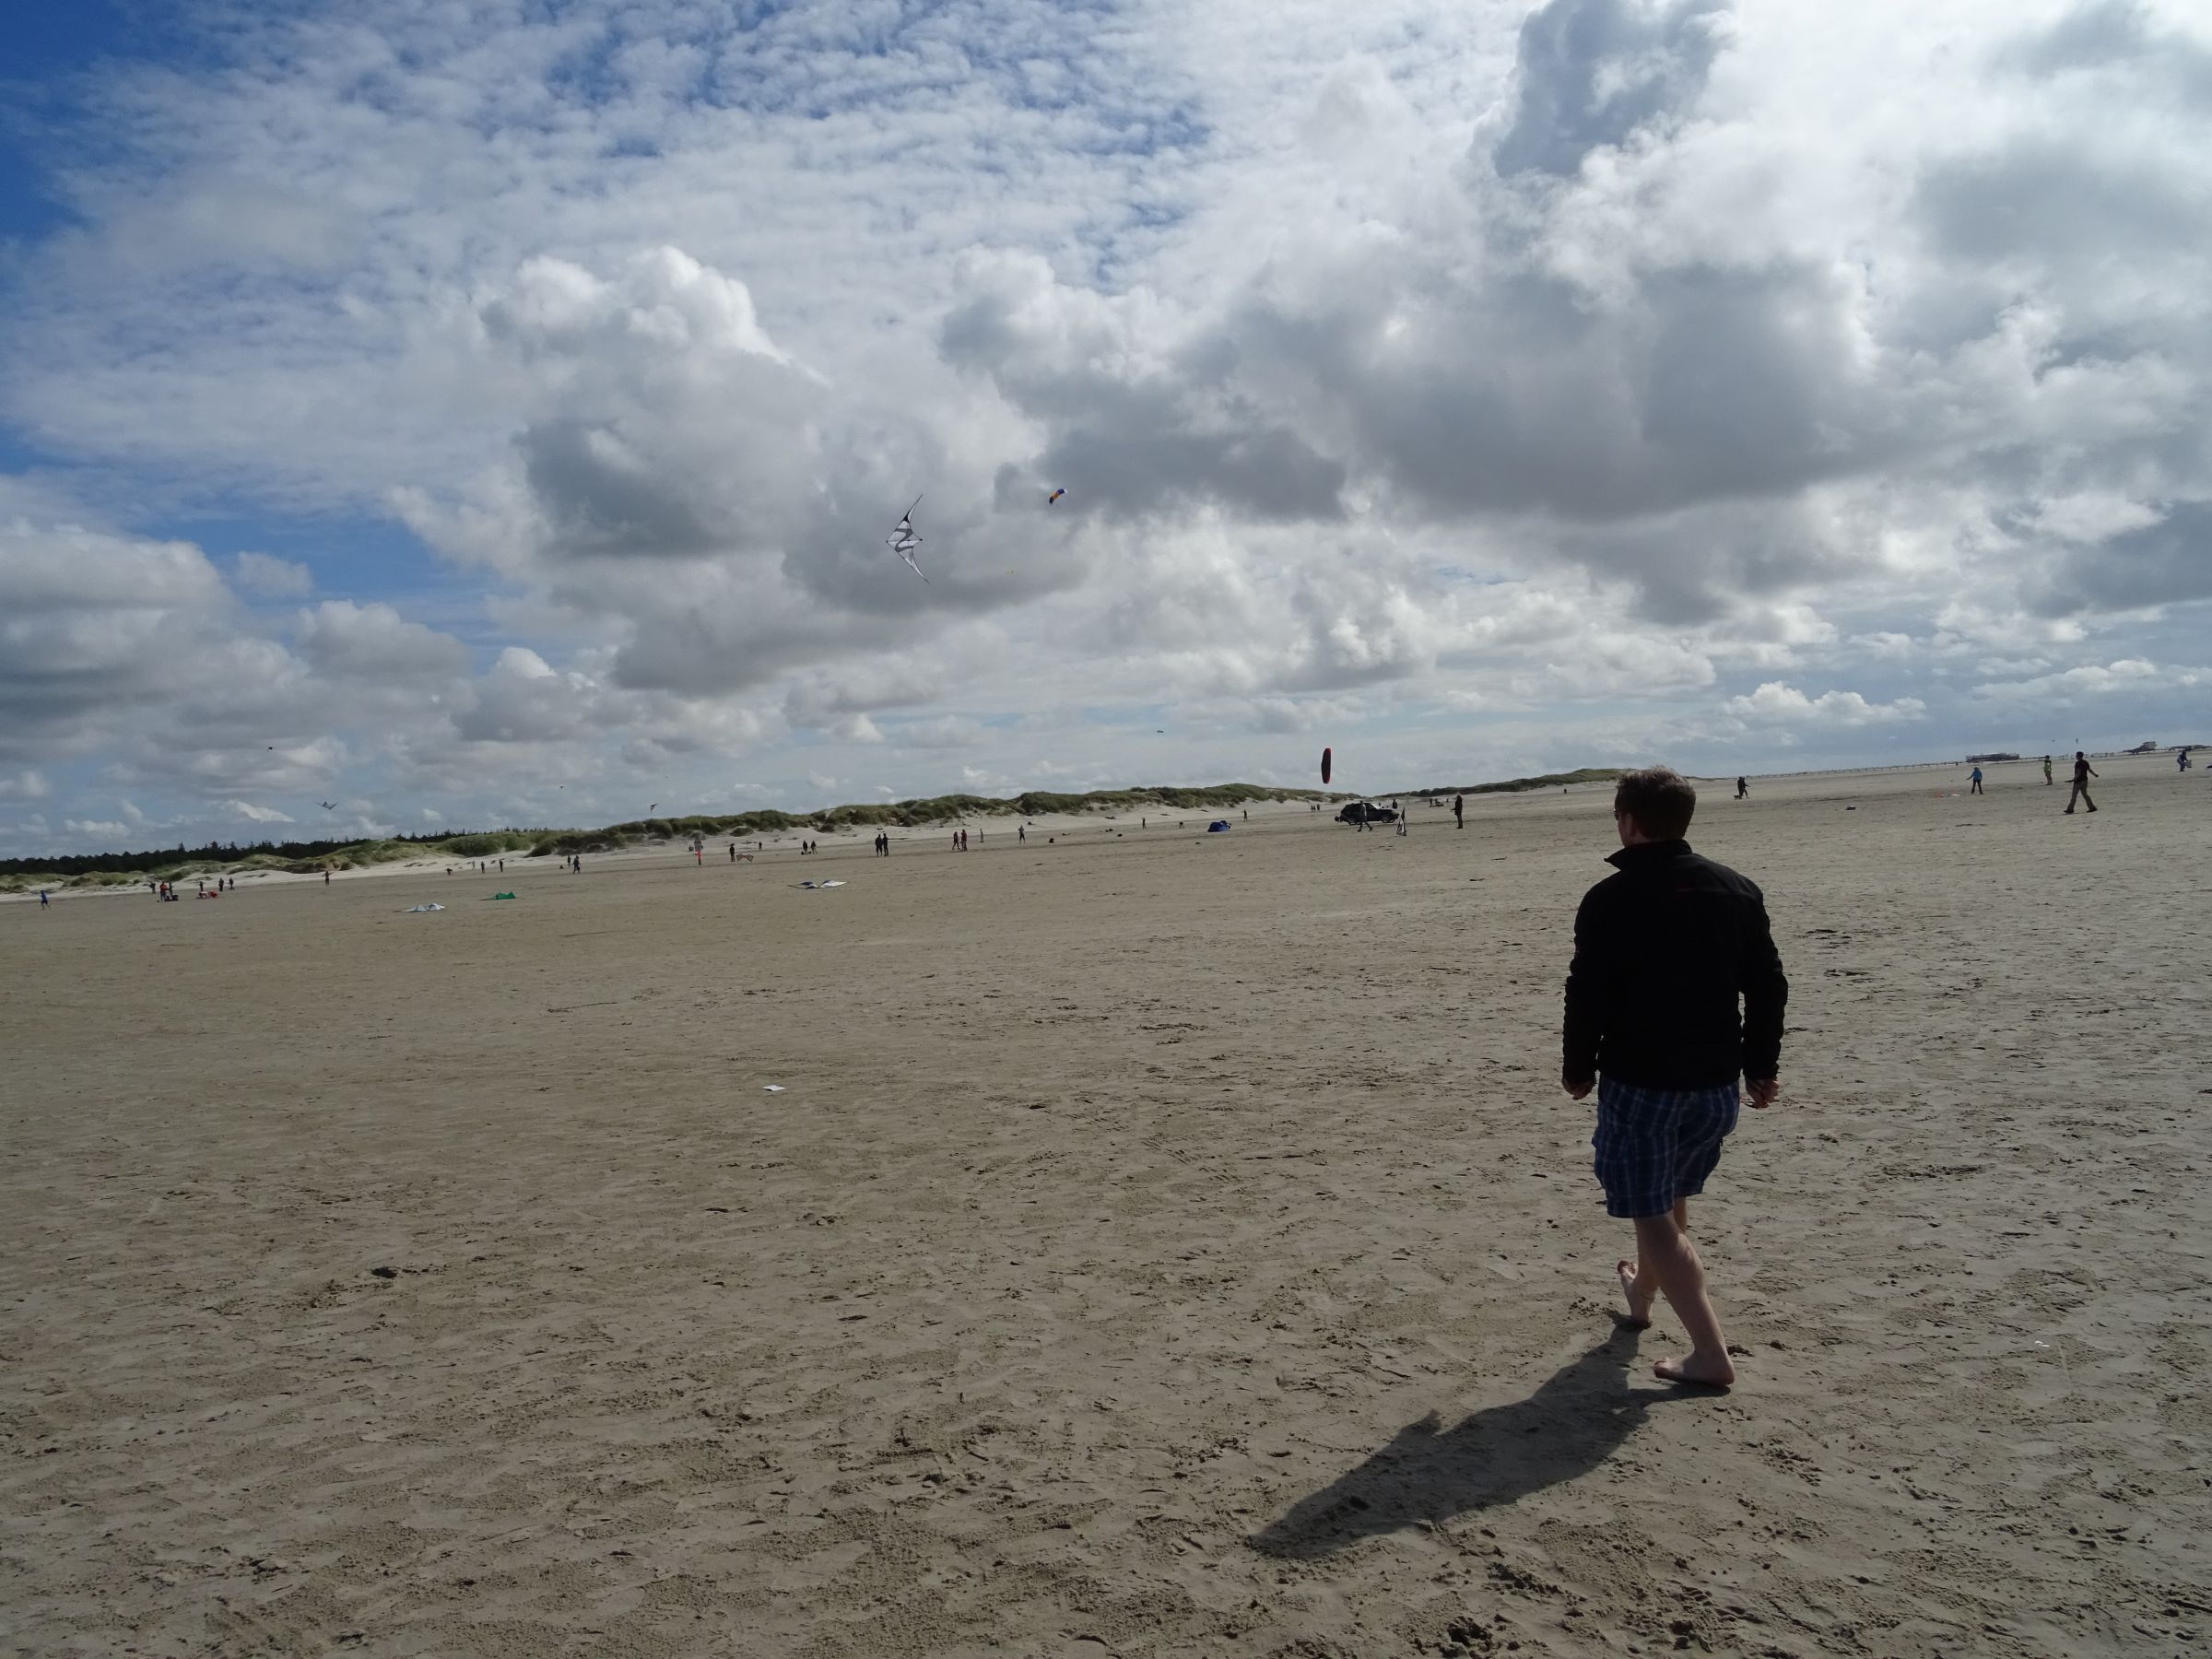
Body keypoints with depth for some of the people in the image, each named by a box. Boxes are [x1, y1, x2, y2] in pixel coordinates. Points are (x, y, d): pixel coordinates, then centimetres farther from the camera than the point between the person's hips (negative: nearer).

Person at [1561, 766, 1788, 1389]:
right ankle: (1642, 1293, 46)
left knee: (1655, 1215, 1)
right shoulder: (1737, 889, 4)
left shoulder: (1610, 899, -13)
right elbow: (1768, 987, 7)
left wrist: (1578, 1069, 2)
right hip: (1716, 1081, 6)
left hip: (1640, 1080, -6)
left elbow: (1589, 996, -12)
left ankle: (1710, 1353, -5)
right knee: (1670, 1198, 25)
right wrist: (1761, 1066, 16)